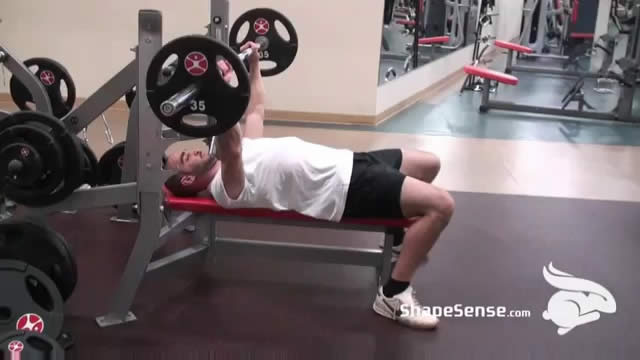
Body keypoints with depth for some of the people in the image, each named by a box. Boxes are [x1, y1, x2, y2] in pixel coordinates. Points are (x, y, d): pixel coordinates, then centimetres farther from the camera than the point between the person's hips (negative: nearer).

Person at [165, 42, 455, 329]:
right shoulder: (225, 188, -14)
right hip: (344, 187, -10)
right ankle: (393, 295, -11)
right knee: (440, 205, -21)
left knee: (429, 164, 21)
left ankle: (399, 234, 36)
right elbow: (231, 148, -36)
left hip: (344, 164, 10)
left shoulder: (242, 150, 15)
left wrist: (254, 65, 30)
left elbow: (256, 110, 29)